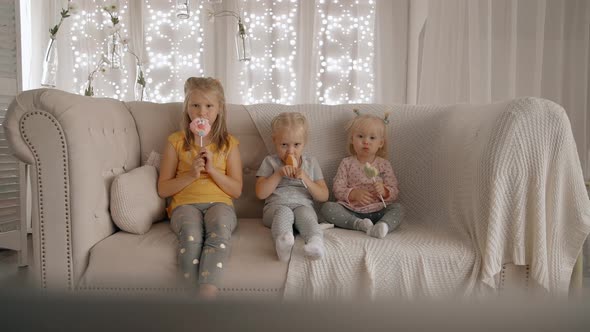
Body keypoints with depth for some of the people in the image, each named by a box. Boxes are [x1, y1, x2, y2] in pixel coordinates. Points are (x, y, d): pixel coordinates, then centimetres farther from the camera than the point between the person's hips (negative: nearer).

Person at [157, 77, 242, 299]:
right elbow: (163, 189, 8)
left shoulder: (229, 144, 11)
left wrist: (213, 169, -8)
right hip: (185, 204, 0)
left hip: (219, 203, 0)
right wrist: (190, 175, -9)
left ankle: (208, 291, -46)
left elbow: (237, 190, 6)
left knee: (219, 229, -35)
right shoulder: (176, 142, 10)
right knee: (191, 233, -35)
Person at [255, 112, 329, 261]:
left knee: (305, 213, -34)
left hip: (303, 205, 1)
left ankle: (315, 241, -61)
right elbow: (260, 193, 1)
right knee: (284, 212, -35)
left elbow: (324, 196, 9)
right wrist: (279, 174, -10)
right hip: (276, 206, -1)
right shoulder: (270, 162, 11)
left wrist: (305, 178, -7)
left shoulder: (311, 162, 15)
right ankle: (283, 240, -64)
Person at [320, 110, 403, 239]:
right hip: (350, 211, 0)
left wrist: (384, 191, -19)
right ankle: (358, 224, -35)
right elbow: (338, 189, 1)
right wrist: (353, 193, -19)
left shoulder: (384, 164, 8)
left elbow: (394, 192, 5)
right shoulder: (347, 163, 7)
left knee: (397, 208, -23)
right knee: (327, 207, -23)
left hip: (377, 211, 1)